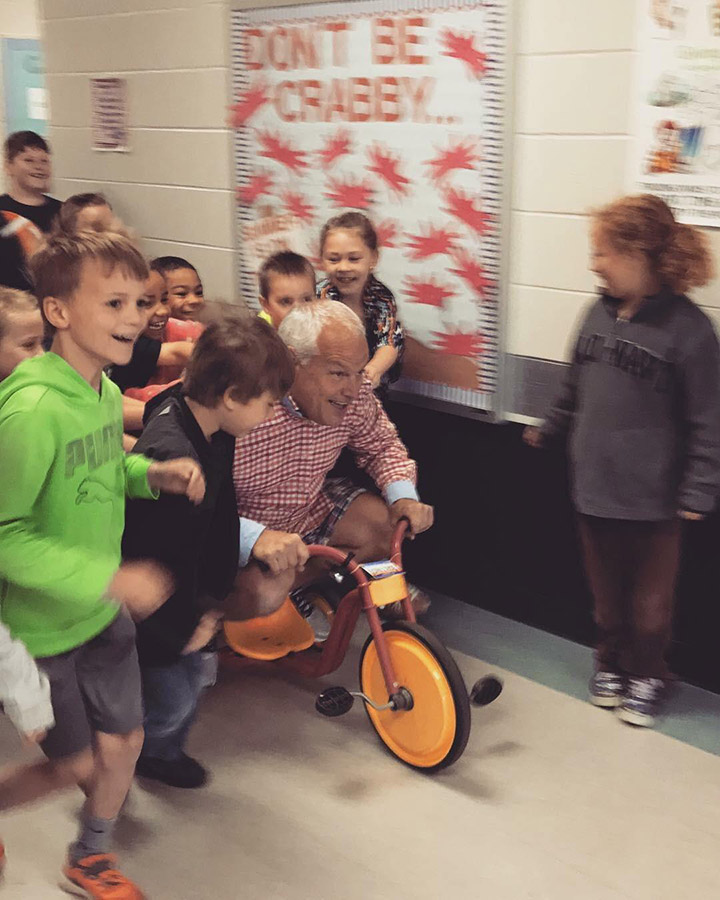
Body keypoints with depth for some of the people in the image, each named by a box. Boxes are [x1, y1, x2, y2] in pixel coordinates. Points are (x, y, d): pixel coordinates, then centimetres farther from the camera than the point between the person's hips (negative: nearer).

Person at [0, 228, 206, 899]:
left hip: (103, 614, 7)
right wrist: (110, 579, -31)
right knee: (76, 766, 8)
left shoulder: (106, 391, -3)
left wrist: (151, 473, -5)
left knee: (124, 743, 15)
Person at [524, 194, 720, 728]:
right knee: (607, 594, 18)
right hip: (595, 485, 5)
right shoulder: (601, 312, 2)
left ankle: (646, 676, 33)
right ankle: (612, 664, 39)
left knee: (650, 600, 13)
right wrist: (549, 432, 28)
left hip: (652, 499, -5)